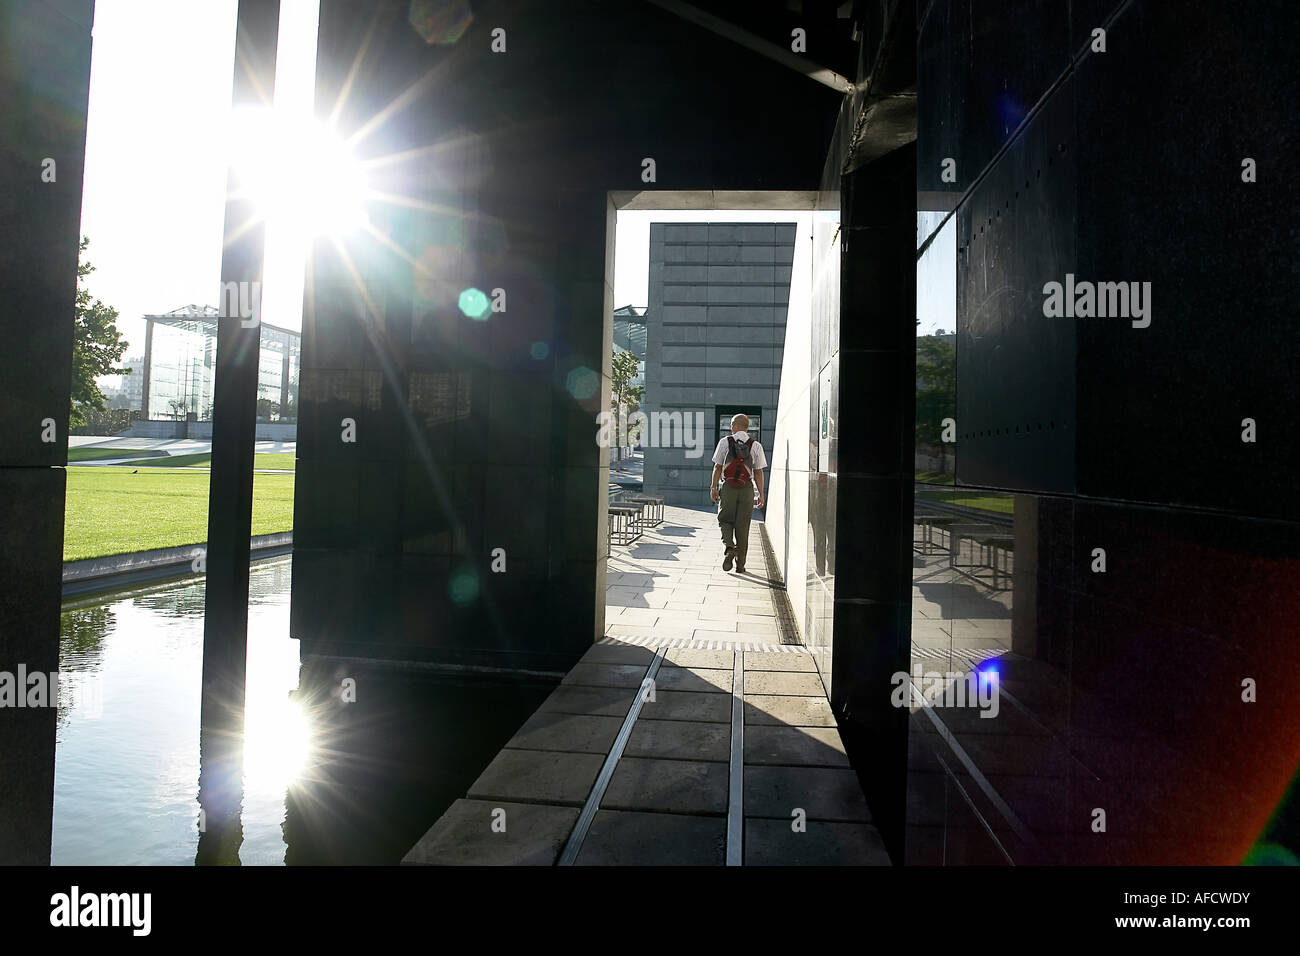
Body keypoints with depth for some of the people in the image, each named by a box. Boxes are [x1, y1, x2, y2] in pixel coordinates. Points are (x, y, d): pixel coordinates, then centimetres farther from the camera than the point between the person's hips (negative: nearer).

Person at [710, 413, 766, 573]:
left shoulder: (725, 442, -1)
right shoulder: (755, 445, 2)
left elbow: (717, 467, -1)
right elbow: (758, 472, 2)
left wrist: (714, 487, 6)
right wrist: (761, 494, 6)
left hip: (727, 487, -1)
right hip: (746, 488, 1)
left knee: (725, 519, 13)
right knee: (742, 526, 7)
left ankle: (729, 547, -15)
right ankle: (740, 564, 12)